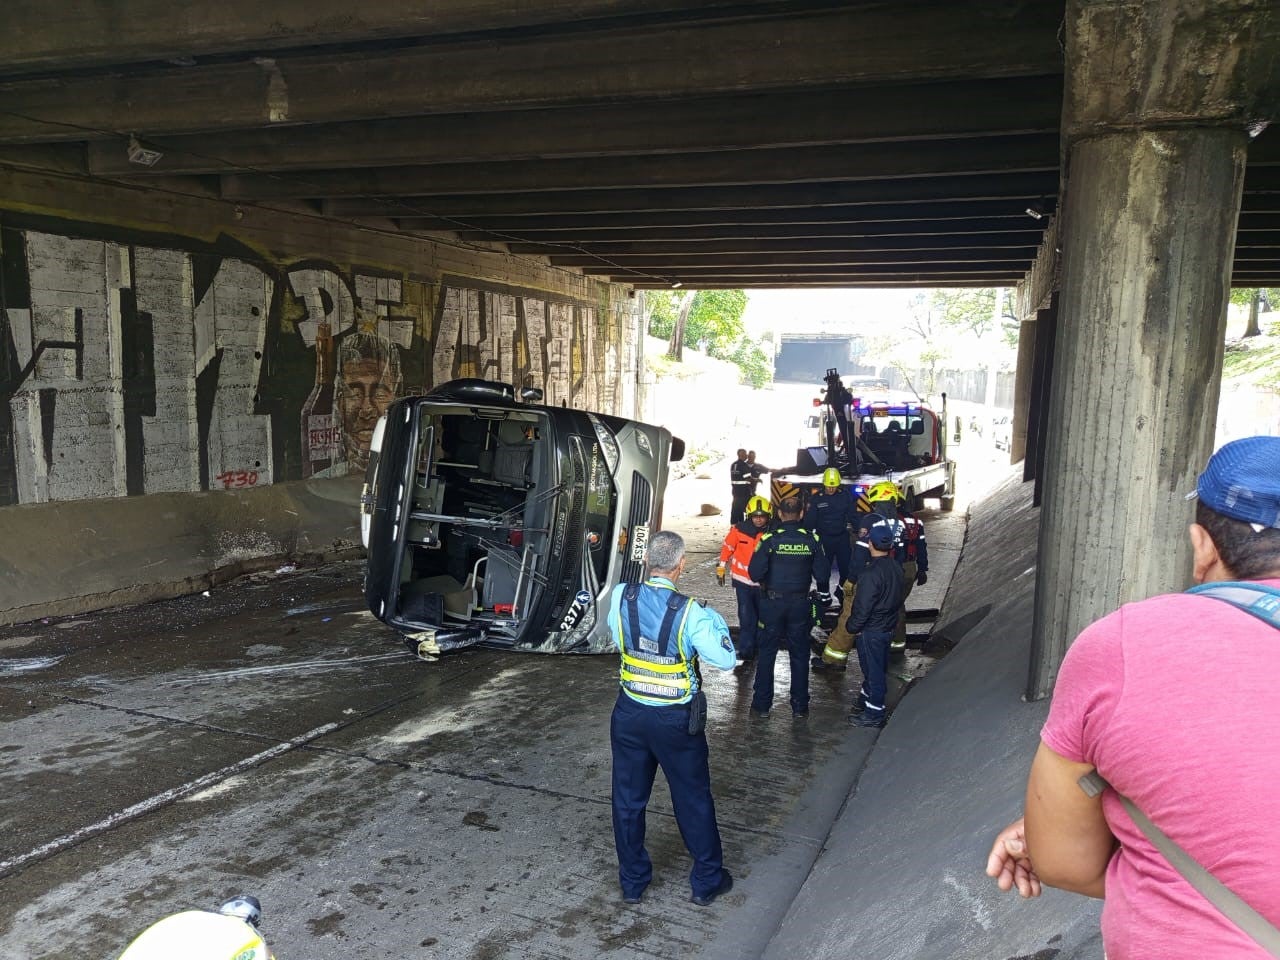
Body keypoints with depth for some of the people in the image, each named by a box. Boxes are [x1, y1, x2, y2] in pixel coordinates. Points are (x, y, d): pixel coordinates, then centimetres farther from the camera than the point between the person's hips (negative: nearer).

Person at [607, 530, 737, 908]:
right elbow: (725, 659, -16)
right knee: (693, 799, 16)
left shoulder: (621, 596, -11)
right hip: (676, 720, -3)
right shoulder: (690, 612, -23)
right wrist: (715, 620, -2)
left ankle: (632, 882, 32)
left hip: (629, 713, 3)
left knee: (628, 798, 18)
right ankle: (707, 881, 31)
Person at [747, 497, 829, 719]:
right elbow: (823, 576, -4)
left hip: (773, 603, -1)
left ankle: (761, 705, 14)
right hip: (801, 603, 2)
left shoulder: (769, 539, -13)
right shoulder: (812, 540, -6)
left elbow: (755, 574, -16)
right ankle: (800, 706, 19)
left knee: (767, 653, 10)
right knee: (799, 655, 13)